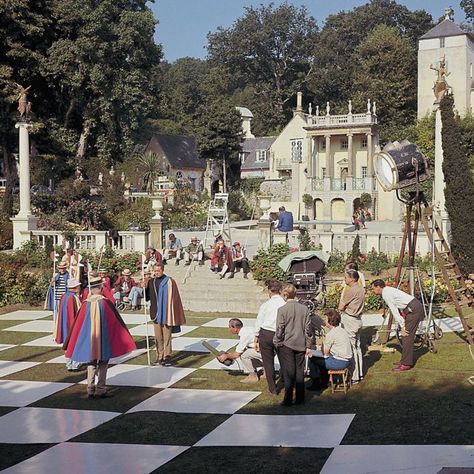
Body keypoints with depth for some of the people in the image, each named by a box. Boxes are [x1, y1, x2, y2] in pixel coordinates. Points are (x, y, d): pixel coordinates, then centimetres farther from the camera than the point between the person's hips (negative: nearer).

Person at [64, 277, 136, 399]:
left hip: (89, 339, 3)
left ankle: (90, 390, 11)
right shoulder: (105, 302, -11)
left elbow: (78, 324, 2)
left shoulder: (86, 304, -4)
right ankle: (100, 390, 6)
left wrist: (69, 343, 12)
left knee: (91, 364, 14)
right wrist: (125, 337, 9)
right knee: (103, 364, 8)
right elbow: (116, 320, -4)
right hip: (103, 339, -3)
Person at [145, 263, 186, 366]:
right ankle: (160, 357, 18)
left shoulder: (168, 282, -9)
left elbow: (172, 298, -10)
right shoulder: (151, 282, 8)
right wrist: (144, 288, -4)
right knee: (158, 337, 10)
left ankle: (167, 357, 8)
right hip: (156, 313, 5)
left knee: (166, 336, 1)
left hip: (165, 314, -5)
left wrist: (170, 314, -14)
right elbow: (147, 297, 14)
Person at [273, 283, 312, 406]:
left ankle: (288, 400, 5)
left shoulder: (282, 310, -13)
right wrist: (308, 345, 10)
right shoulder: (304, 308, -2)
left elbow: (280, 329, -10)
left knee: (288, 373, 3)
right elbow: (308, 328, 3)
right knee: (300, 371, 11)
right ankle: (300, 398, 15)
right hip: (301, 345, 3)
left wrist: (277, 343, 5)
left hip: (286, 345, -3)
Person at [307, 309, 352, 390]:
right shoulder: (342, 330, 10)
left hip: (339, 362, -9)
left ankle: (316, 384, 13)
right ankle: (324, 382, 35)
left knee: (312, 359, 2)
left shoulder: (331, 334, -19)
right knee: (322, 359, 30)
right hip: (346, 360, 9)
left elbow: (324, 354, -12)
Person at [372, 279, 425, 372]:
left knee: (407, 335, -8)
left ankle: (406, 364, -6)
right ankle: (405, 360, 22)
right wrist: (403, 324, 10)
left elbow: (394, 311, -12)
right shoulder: (388, 291, 17)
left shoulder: (386, 294, -11)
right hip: (413, 309, 10)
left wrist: (402, 326, -9)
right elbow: (398, 309, 16)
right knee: (405, 335, 14)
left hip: (414, 309, -10)